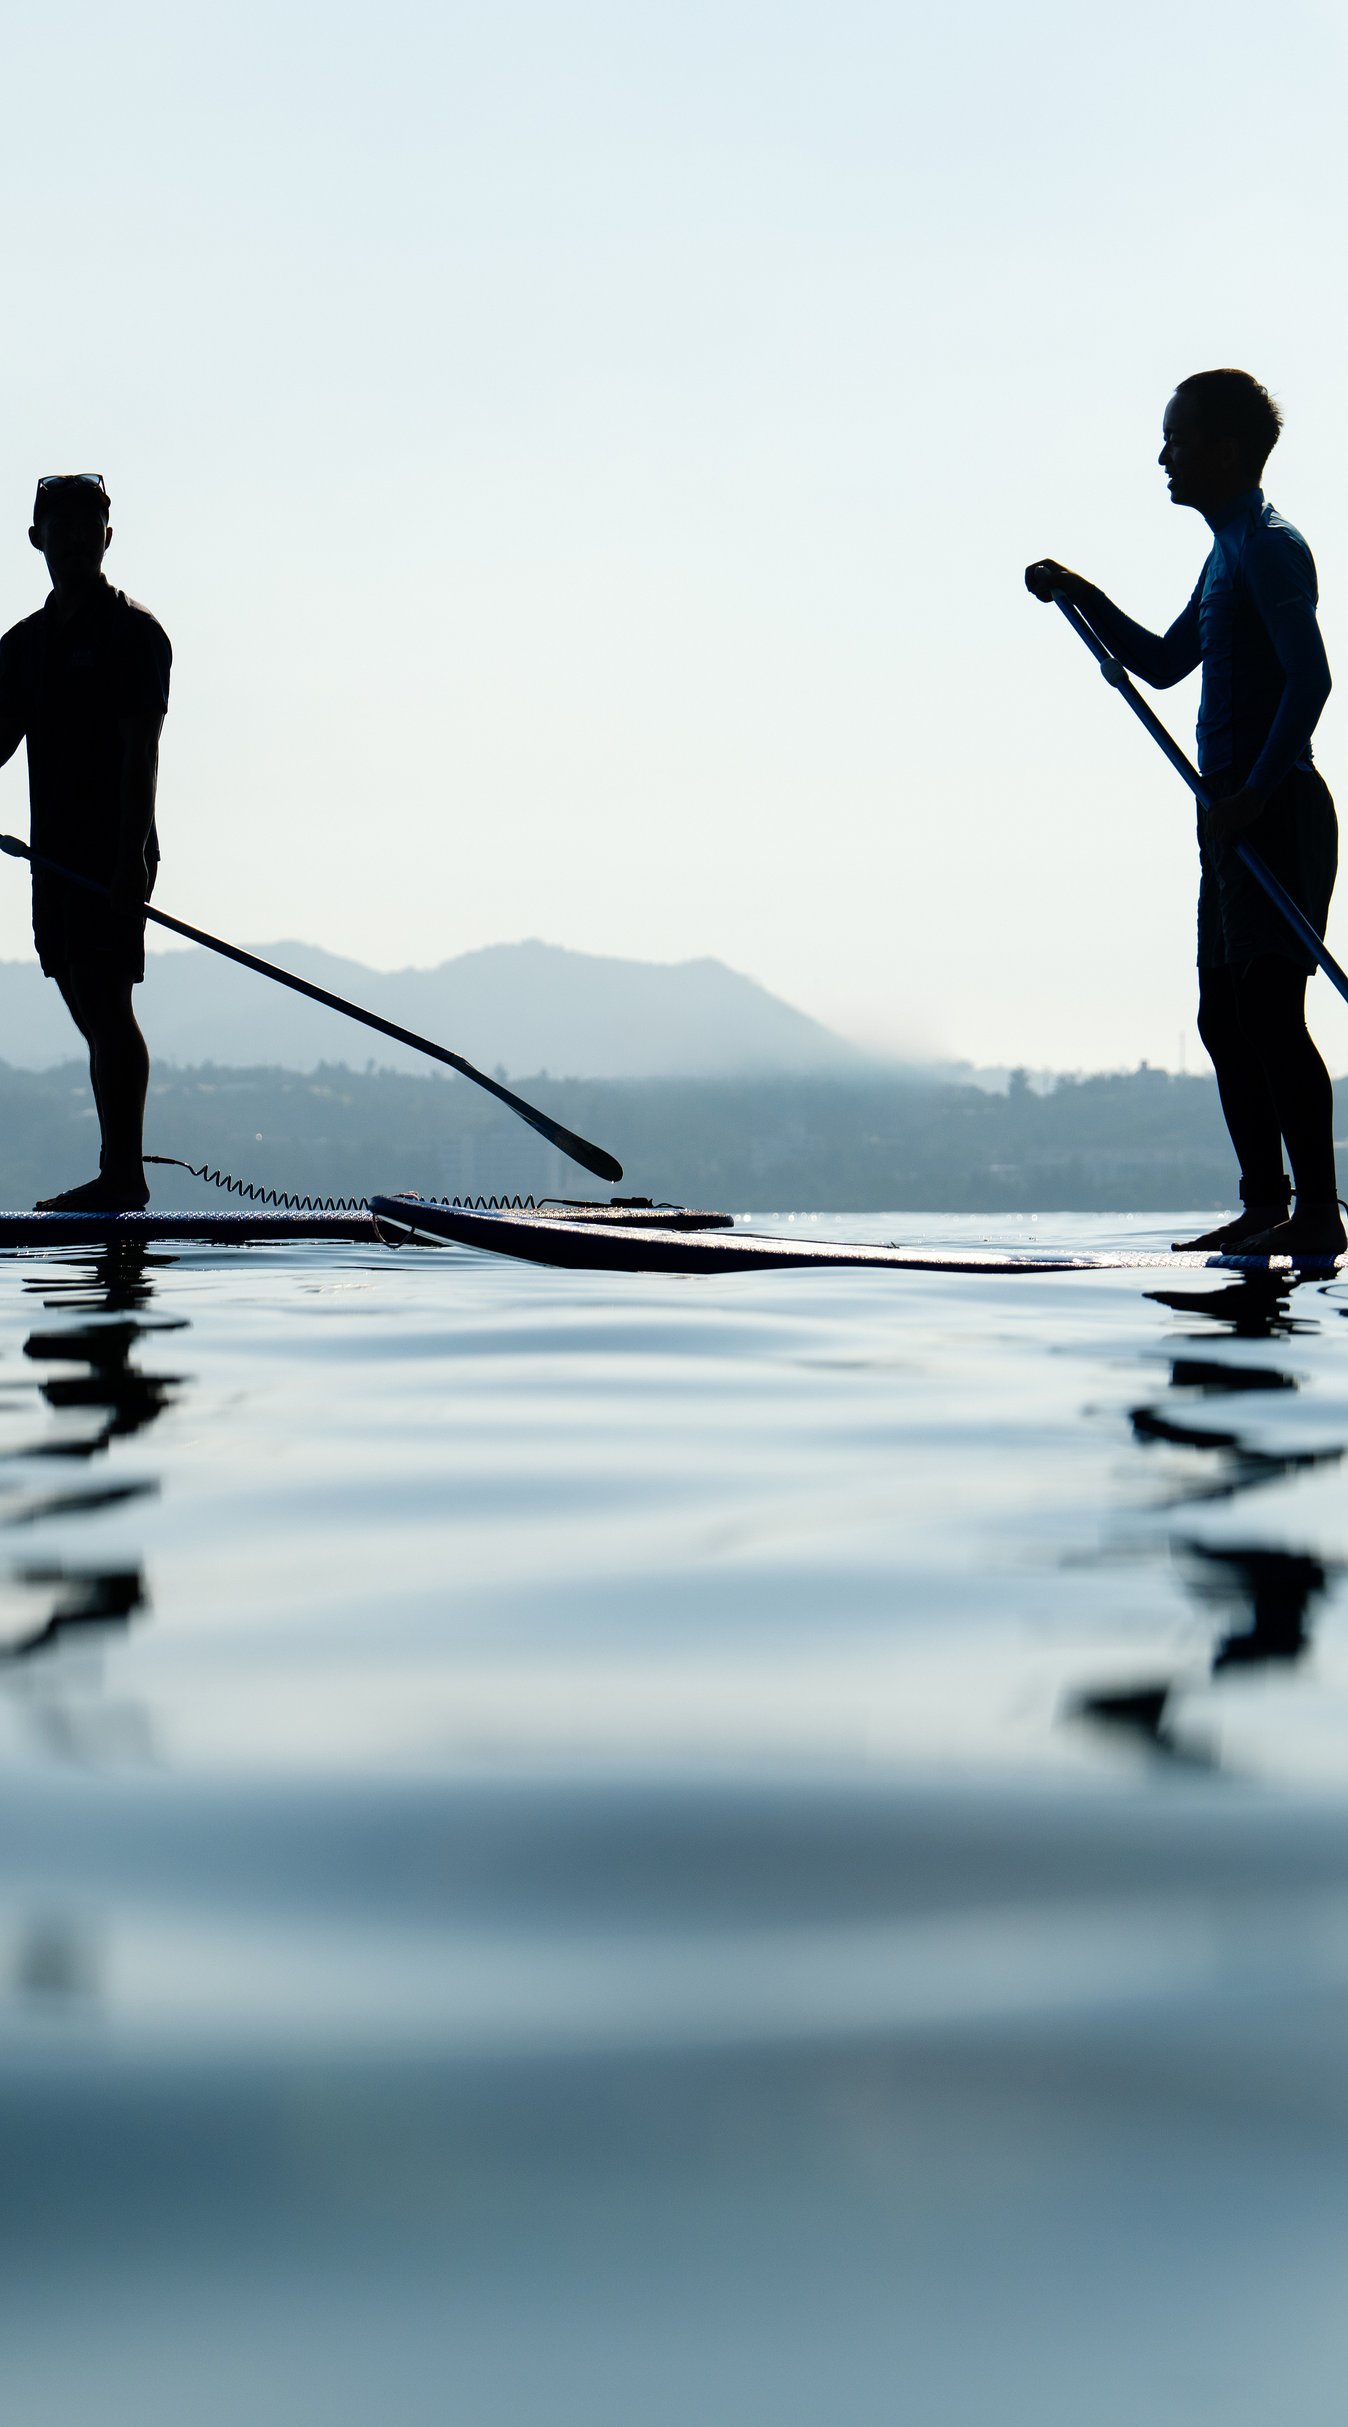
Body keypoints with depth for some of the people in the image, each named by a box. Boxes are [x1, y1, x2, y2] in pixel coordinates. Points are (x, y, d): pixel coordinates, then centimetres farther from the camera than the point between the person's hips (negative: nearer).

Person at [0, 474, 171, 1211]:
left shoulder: (132, 632, -5)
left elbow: (140, 753, -13)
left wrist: (131, 858, -21)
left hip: (112, 854, -7)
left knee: (105, 999, -12)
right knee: (90, 1008, 8)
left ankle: (122, 1173, -10)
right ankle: (121, 1174, 12)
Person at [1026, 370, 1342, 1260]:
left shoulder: (1271, 547, -10)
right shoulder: (1228, 552, 20)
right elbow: (1165, 663, 31)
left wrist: (1258, 791, -25)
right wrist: (1084, 597, 21)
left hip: (1276, 810, -10)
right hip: (1235, 811, 10)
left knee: (1269, 1005, -13)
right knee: (1225, 1013, 10)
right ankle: (1265, 1204, 15)